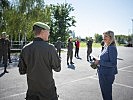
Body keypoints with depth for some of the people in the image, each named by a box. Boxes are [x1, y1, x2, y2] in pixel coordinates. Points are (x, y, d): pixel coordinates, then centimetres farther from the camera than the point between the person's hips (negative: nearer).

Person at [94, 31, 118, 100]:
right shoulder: (106, 47, 8)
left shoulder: (112, 48, -19)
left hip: (107, 75, -9)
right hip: (102, 74, 9)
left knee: (107, 93, 6)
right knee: (103, 91, 21)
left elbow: (113, 63, -23)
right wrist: (97, 63, 4)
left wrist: (100, 62, -21)